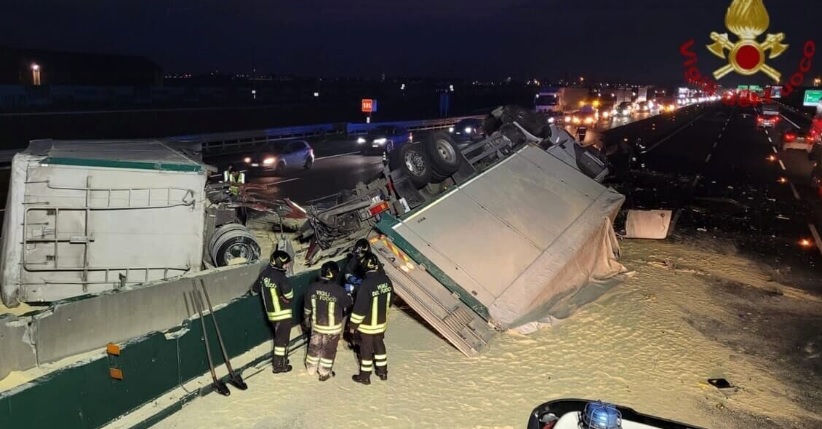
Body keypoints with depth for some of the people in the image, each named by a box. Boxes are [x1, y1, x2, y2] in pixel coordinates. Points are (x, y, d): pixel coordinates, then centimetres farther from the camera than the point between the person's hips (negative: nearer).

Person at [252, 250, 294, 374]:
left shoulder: (264, 274, 0)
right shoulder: (280, 277, -24)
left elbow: (255, 290, 14)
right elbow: (289, 295, -33)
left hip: (271, 312, 8)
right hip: (282, 313, -8)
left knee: (279, 337, 23)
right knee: (282, 339, 5)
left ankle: (281, 359, 37)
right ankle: (279, 366, 13)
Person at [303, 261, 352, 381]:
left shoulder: (312, 288, -13)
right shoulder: (338, 290, -25)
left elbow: (307, 307, 1)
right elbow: (348, 303, -7)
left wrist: (306, 318, 18)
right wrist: (349, 294, 14)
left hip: (316, 324, 3)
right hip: (333, 327, -3)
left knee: (314, 346, 23)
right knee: (329, 350, 15)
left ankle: (311, 368, 40)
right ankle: (325, 373, 28)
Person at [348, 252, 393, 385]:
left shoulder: (366, 284, -29)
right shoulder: (386, 280, -8)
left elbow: (359, 307, -23)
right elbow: (389, 301, 6)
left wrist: (353, 324, -11)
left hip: (367, 325, -6)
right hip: (381, 322, 6)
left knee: (366, 349, 11)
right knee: (379, 346, 24)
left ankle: (364, 376, 26)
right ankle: (382, 372, 37)